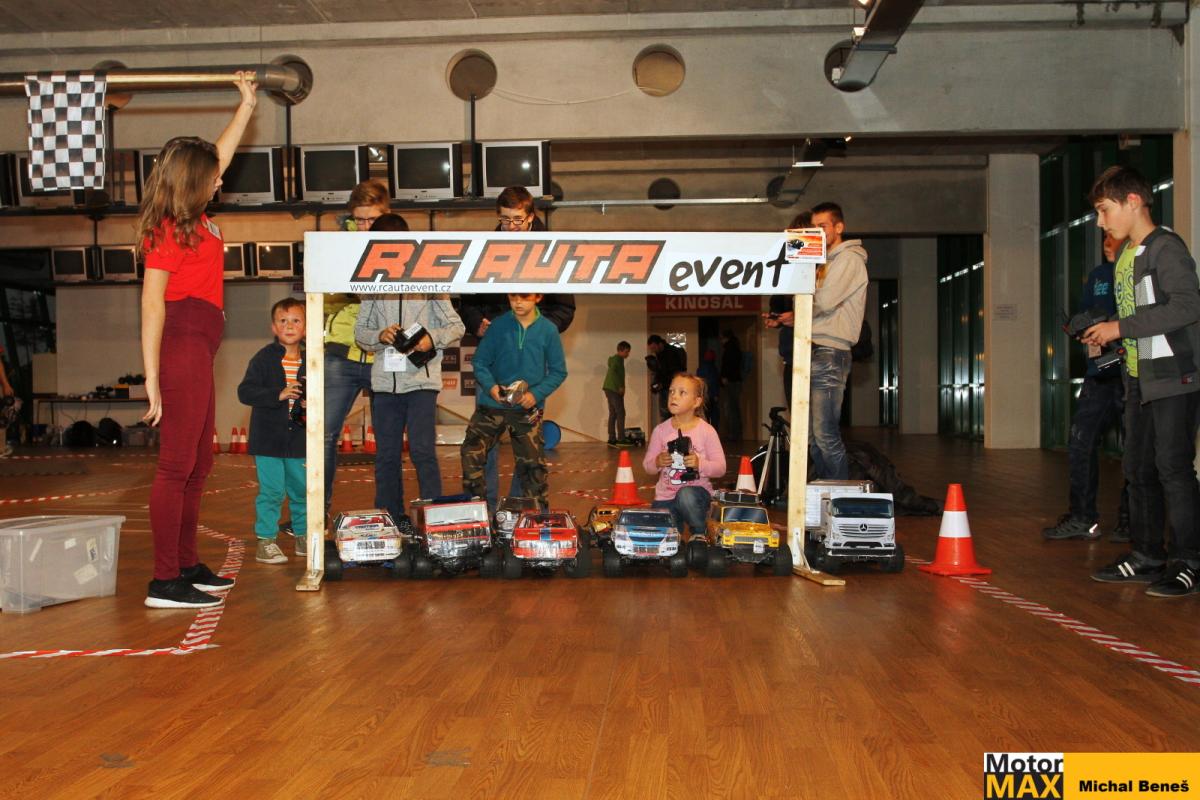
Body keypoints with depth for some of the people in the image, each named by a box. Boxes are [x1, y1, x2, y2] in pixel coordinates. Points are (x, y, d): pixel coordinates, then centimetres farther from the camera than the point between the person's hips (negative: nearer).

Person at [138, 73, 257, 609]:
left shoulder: (195, 217, 14)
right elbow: (151, 304, -15)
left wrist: (247, 102, 35)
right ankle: (165, 582, -5)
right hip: (182, 344, -10)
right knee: (177, 464, -9)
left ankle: (187, 565, 23)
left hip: (200, 347, 10)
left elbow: (221, 151, 29)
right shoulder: (167, 229, -10)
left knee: (198, 463, 14)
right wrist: (152, 376, -20)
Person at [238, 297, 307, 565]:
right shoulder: (264, 358, -6)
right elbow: (245, 392, -13)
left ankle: (303, 536, 27)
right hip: (268, 438, -4)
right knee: (271, 490, -3)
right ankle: (265, 540, 8)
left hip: (299, 439, 4)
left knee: (302, 489, 11)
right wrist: (278, 395, -23)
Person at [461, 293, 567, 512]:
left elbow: (558, 371, 2)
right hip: (493, 405, 1)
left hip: (528, 409, -1)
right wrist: (490, 386, -15)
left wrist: (536, 394, -12)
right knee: (471, 453, -4)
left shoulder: (548, 330, -4)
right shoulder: (499, 325, -4)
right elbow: (480, 362, 2)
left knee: (532, 464, 4)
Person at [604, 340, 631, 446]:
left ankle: (612, 439, 6)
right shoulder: (618, 359, -9)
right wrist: (620, 386, -21)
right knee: (620, 413, -10)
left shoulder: (615, 359, 21)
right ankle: (621, 439, -13)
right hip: (614, 390, -10)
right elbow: (612, 372, -23)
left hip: (610, 389, 10)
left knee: (613, 414, 8)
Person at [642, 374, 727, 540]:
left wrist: (700, 464, -25)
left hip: (697, 490, -3)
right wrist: (657, 462, -16)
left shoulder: (707, 431, -7)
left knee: (686, 496, -37)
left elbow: (720, 468, -7)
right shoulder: (660, 430, 0)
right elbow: (647, 464, 7)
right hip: (665, 495, 3)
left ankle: (700, 536, -10)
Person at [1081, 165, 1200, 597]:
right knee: (1139, 469, 10)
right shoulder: (1124, 258, 17)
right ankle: (1147, 556, 17)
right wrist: (1105, 332, 6)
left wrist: (1121, 327, -19)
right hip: (1139, 379, 9)